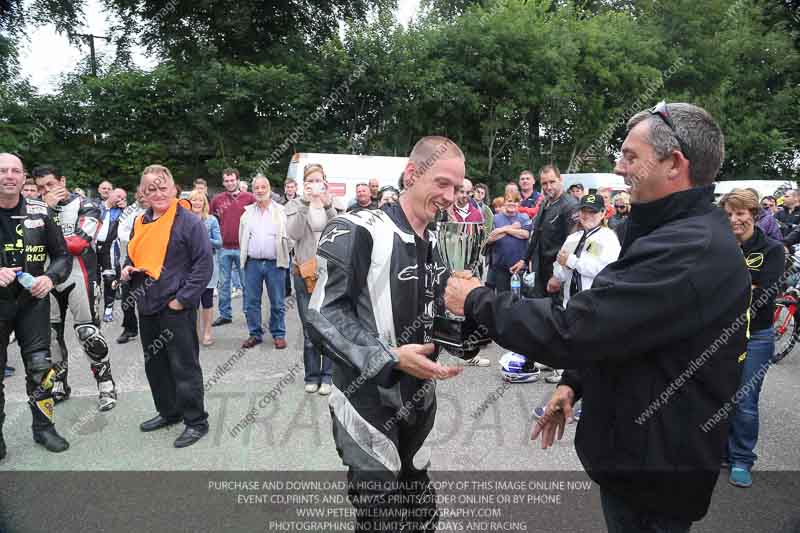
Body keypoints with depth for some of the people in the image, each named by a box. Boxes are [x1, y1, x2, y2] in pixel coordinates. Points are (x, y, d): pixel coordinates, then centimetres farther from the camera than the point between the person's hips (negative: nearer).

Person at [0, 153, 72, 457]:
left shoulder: (39, 212, 0)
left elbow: (62, 255, 5)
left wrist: (50, 278, -14)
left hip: (32, 300, 1)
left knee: (40, 366, 6)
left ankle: (43, 427, 22)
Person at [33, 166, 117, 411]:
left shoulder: (85, 206, -3)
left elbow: (79, 243, -16)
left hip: (78, 278, -5)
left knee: (88, 332, -7)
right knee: (50, 333, 11)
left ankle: (106, 386, 4)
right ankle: (58, 385, 26)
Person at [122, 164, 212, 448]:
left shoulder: (188, 221, -11)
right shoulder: (140, 222, 10)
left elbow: (204, 265, -15)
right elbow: (133, 257, 24)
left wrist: (182, 298, -18)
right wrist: (127, 270, 2)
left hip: (177, 307, -8)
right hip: (147, 306, 8)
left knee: (184, 366, 0)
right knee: (154, 363, 18)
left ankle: (196, 421, 13)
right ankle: (168, 411, 35)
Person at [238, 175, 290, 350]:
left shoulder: (280, 211, 3)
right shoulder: (247, 212, 11)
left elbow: (288, 236, 2)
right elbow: (242, 237, 15)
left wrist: (282, 256, -1)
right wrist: (246, 255, 10)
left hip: (274, 263, -3)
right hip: (252, 262, 3)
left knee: (277, 302, 3)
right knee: (251, 302, 6)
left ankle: (278, 334, 15)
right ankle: (255, 334, 18)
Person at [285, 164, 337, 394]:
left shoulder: (331, 204, 7)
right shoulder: (295, 205, 4)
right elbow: (294, 233, -13)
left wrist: (327, 205, -20)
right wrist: (306, 204, -18)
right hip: (305, 271, 0)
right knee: (309, 327, 7)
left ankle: (327, 375, 13)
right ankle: (312, 375, 18)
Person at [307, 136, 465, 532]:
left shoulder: (433, 244, 9)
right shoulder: (357, 232, -17)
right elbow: (324, 316, -20)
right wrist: (390, 358, -26)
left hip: (420, 400, 8)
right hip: (370, 402, -7)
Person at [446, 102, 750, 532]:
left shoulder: (687, 250, -29)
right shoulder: (691, 234, 8)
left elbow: (570, 329, -31)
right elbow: (618, 324, 14)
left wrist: (477, 300, -18)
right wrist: (575, 381, 6)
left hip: (654, 467, -9)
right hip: (643, 449, 9)